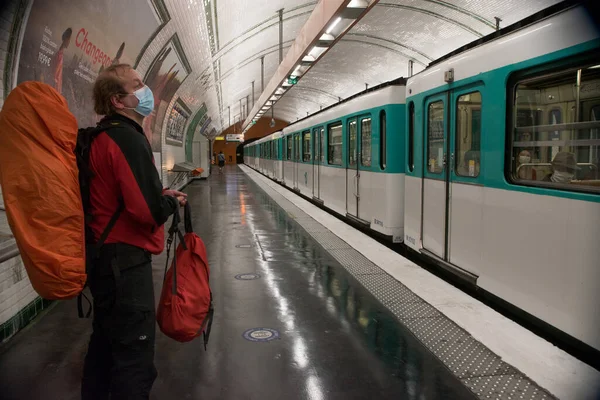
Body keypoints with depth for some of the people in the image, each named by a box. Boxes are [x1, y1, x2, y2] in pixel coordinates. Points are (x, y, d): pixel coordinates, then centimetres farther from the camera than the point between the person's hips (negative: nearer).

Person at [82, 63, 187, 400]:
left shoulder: (101, 137, 12)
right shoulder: (128, 138, -18)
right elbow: (149, 210, -25)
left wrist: (160, 194, 6)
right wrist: (172, 202, -5)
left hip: (105, 255, 10)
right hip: (125, 257, -10)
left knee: (107, 341, 23)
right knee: (134, 353, 0)